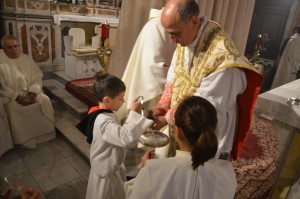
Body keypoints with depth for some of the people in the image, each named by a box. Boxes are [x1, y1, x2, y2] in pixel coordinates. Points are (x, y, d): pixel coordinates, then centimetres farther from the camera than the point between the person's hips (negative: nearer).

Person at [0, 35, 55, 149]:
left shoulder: (26, 59, 4)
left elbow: (37, 77, 1)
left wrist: (33, 92, -16)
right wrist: (16, 97, -22)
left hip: (30, 92, 3)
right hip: (10, 95, -3)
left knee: (45, 100, -22)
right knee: (13, 108, -32)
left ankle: (45, 132, -8)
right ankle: (24, 139, -16)